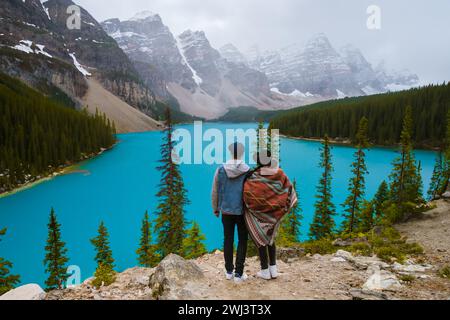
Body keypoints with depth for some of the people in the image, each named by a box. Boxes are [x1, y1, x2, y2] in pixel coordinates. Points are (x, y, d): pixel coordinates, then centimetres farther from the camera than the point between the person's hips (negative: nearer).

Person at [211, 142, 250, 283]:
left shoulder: (221, 170, -5)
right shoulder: (248, 171, -11)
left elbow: (215, 192, 1)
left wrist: (216, 209, 14)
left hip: (226, 211, 2)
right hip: (242, 211, -2)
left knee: (228, 240, 14)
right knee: (242, 241, 10)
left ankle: (229, 271, 24)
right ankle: (238, 273, 12)